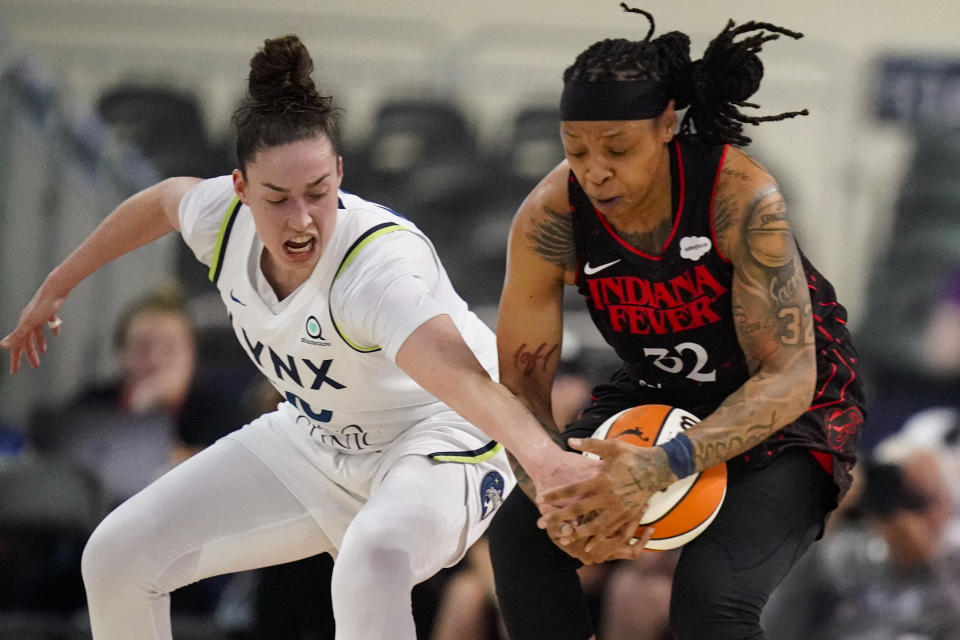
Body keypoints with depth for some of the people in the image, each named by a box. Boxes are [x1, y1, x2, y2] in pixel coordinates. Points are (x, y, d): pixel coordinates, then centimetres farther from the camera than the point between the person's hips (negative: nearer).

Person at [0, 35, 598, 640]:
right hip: (313, 447, 7)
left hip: (436, 449, -7)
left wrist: (541, 454, -74)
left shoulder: (381, 264, -36)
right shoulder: (226, 217, -16)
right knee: (117, 556, 1)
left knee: (370, 565, -40)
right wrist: (57, 287, 21)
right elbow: (166, 199, 10)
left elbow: (448, 365, -55)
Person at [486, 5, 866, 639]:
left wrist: (666, 466, -49)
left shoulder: (742, 197, -33)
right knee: (519, 533, -11)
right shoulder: (551, 218, -22)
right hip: (657, 393, 5)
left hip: (787, 409, -5)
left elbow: (788, 377, -34)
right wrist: (553, 496, -37)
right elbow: (523, 379, -15)